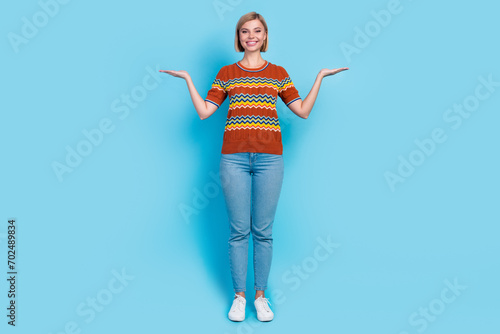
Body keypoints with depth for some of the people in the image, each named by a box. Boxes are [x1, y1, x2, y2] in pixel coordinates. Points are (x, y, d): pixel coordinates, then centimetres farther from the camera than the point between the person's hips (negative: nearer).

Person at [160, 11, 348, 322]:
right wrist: (188, 79, 4)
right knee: (238, 230, 3)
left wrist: (320, 77, 6)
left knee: (263, 231, 4)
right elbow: (203, 111, 5)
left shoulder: (278, 73, 11)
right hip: (234, 158, 0)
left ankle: (261, 295, 18)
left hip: (269, 159, 0)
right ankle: (239, 296, 17)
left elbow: (303, 110, 7)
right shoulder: (226, 74, 11)